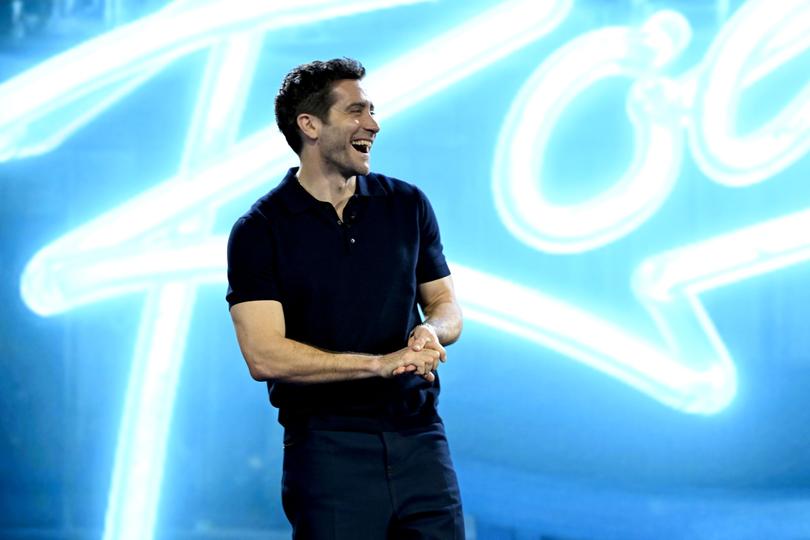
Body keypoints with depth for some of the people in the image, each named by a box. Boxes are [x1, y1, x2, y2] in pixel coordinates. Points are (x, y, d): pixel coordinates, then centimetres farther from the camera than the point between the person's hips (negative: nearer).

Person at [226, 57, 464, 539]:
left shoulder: (407, 205, 9)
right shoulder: (259, 231, -4)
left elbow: (446, 303, 16)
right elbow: (264, 356, -13)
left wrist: (432, 330, -9)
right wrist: (381, 363, -19)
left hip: (420, 439, 3)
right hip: (329, 448, -3)